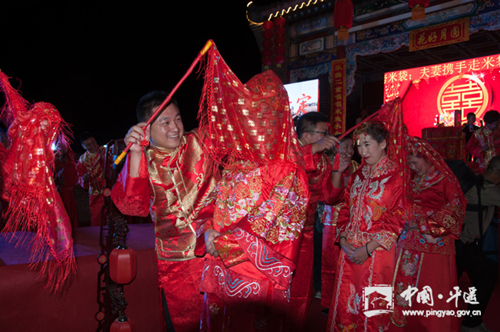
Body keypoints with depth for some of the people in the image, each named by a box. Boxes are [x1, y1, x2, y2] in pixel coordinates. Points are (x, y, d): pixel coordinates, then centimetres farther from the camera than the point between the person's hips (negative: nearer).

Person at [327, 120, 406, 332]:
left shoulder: (395, 177, -8)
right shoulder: (357, 176, 11)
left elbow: (397, 219, -11)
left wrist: (368, 249, -14)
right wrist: (343, 239, -1)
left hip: (377, 252, -5)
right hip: (350, 251, 5)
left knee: (371, 305, 6)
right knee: (344, 303, 11)